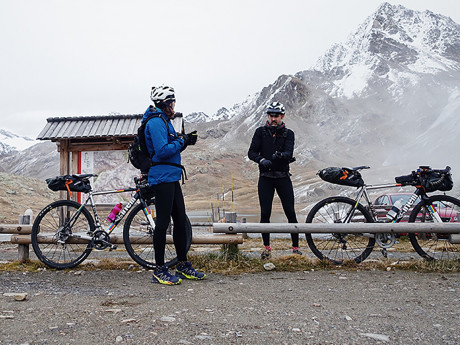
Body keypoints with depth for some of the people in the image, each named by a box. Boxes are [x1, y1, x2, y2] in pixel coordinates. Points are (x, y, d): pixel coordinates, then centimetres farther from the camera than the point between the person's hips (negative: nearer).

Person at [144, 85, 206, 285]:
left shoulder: (164, 121, 21)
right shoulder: (156, 122, -11)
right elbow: (162, 151, -21)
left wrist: (185, 140, 7)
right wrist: (182, 141, -9)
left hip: (172, 178, 10)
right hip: (162, 178, -10)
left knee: (180, 221, 12)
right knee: (163, 223, -5)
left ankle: (183, 266, 22)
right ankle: (159, 270, 4)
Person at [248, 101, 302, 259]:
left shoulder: (288, 134, 4)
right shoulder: (261, 132, 5)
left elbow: (289, 153, -12)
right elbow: (251, 152, -2)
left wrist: (281, 155, -35)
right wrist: (262, 160, -22)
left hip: (283, 178, 0)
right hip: (265, 178, 0)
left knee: (290, 212, -2)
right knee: (265, 213, -2)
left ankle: (296, 247, 9)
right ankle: (267, 247, 13)